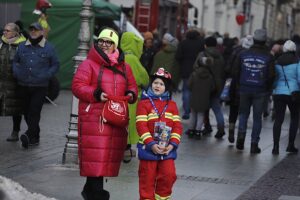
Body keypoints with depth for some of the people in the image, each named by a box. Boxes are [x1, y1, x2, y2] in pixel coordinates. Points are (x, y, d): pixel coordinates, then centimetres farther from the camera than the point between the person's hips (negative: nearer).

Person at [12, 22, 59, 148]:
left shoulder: (48, 48, 1)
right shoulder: (22, 47, 10)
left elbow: (55, 65, 6)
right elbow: (15, 61, 20)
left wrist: (46, 76, -10)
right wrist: (16, 73, 1)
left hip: (40, 87, -4)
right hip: (23, 86, 4)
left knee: (34, 111, -14)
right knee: (27, 112, 8)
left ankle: (29, 135, -24)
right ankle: (34, 137, 19)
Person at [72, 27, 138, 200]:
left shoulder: (124, 67, 16)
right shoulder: (89, 64, 0)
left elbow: (132, 86, 23)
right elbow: (77, 86, -6)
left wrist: (131, 95, 0)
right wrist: (96, 94, -18)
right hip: (93, 116, -5)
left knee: (112, 152, 8)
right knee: (95, 153, -10)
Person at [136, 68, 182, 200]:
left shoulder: (171, 104, 8)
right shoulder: (144, 103, -4)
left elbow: (177, 126, 3)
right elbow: (141, 126, -12)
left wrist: (173, 144, -10)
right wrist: (151, 144, -20)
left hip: (167, 148, 3)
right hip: (148, 148, -3)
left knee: (169, 175, 1)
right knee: (147, 178, 3)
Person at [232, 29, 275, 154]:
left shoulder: (243, 54, 0)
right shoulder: (268, 57, -6)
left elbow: (235, 71, -1)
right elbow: (271, 75, -9)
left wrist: (240, 85, 11)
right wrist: (267, 88, 6)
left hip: (244, 89, 1)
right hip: (260, 91, -1)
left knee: (243, 113, 18)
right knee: (257, 117, 6)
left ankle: (241, 134, -3)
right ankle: (254, 144, 6)